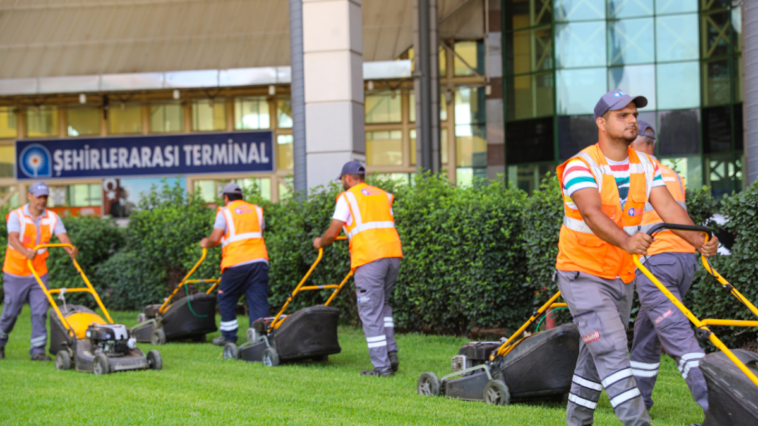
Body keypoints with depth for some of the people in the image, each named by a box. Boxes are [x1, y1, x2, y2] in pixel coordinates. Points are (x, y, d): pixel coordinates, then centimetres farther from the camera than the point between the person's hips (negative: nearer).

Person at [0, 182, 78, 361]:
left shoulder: (52, 218, 1)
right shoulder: (16, 216, -10)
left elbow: (63, 236, -14)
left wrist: (71, 250, -36)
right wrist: (26, 252, -47)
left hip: (39, 273, 3)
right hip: (16, 273, -3)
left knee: (40, 311, -4)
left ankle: (38, 350, 1)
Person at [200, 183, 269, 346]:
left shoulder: (225, 212, 5)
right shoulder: (256, 210, 19)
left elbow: (215, 238, -2)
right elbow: (260, 233, 17)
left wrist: (206, 243, 18)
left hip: (236, 263, -3)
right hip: (259, 260, 3)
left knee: (226, 298, 12)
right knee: (258, 300, 1)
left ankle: (229, 336, 17)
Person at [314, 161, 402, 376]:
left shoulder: (347, 197, 6)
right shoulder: (383, 195, 22)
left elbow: (332, 233, 2)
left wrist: (320, 243, 23)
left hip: (369, 259, -6)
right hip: (393, 254, 6)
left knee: (371, 313, -1)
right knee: (383, 305, 22)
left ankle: (381, 366, -2)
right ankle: (391, 352, 10)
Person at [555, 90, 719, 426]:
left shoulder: (646, 166, 4)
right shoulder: (581, 167, -17)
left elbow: (667, 207, -7)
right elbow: (593, 214, -33)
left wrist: (699, 240, -25)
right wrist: (626, 241, -51)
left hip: (622, 276, 7)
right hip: (583, 274, -7)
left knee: (595, 357, 15)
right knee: (611, 350, -18)